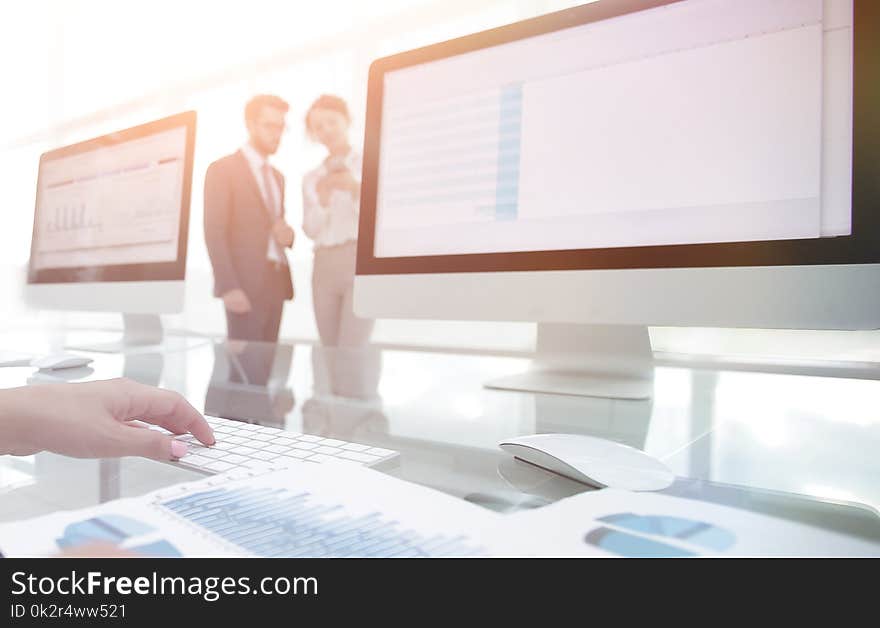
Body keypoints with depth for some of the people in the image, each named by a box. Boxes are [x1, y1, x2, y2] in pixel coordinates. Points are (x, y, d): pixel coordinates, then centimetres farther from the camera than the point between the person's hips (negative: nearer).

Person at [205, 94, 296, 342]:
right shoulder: (222, 169, -1)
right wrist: (228, 286, -19)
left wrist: (287, 235, 2)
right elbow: (214, 233, -9)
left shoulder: (277, 176, 22)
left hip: (277, 281, 7)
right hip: (245, 282, -6)